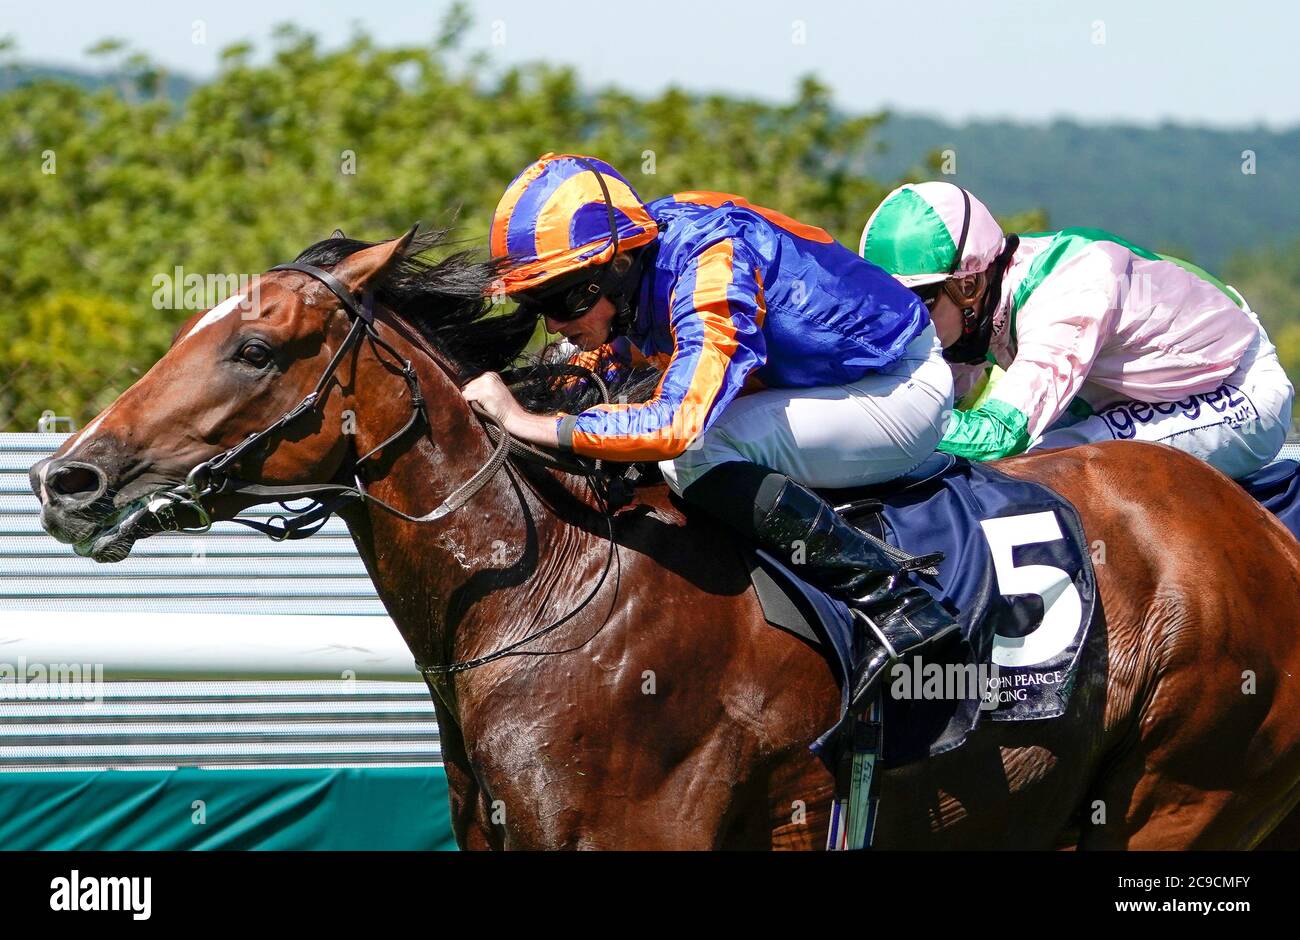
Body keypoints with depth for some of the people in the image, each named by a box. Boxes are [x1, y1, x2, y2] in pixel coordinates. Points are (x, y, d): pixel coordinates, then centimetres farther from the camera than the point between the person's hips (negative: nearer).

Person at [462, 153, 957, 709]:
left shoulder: (714, 272, -32)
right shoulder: (629, 270, -4)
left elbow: (678, 423, -43)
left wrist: (531, 424, -38)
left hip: (902, 392, -10)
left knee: (698, 455, -26)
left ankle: (889, 599, -25)